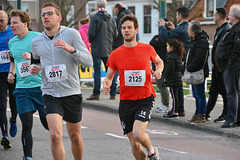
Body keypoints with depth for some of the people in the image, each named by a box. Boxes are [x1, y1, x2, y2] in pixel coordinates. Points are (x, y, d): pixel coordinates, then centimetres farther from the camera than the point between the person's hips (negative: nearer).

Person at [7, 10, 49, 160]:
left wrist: (32, 57, -21)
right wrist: (11, 73, 11)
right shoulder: (12, 42, 12)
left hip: (40, 86, -3)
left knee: (48, 123, 7)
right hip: (22, 88, 3)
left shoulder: (37, 37, -5)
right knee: (27, 125, -8)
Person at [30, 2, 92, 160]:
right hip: (50, 94, 1)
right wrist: (33, 67, 2)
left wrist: (71, 49, -21)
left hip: (72, 93, -1)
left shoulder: (71, 34, -3)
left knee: (75, 136, 12)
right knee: (55, 136, -18)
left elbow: (88, 61, -6)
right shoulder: (36, 42, 6)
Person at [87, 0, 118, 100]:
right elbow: (115, 34, 8)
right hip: (108, 49, 5)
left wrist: (91, 41, 5)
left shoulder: (95, 18, -10)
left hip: (97, 49, -5)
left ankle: (96, 94, -6)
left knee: (97, 71, -4)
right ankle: (113, 94, 10)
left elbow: (91, 33, -15)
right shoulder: (111, 19, 7)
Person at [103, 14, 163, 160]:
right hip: (126, 102, 2)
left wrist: (158, 71, -1)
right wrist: (106, 86, -12)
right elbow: (109, 77, 11)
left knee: (138, 134, -23)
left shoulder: (147, 49, 0)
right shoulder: (116, 54, 1)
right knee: (134, 145, 2)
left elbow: (159, 62, 21)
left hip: (145, 99, -2)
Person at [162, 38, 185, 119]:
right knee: (175, 96, 15)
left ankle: (175, 113, -5)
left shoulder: (171, 57, -17)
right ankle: (174, 111, 21)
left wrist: (165, 76, -7)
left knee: (174, 96, -7)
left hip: (172, 80, -10)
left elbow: (170, 68, -24)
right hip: (177, 78, 10)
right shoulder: (178, 56, 14)